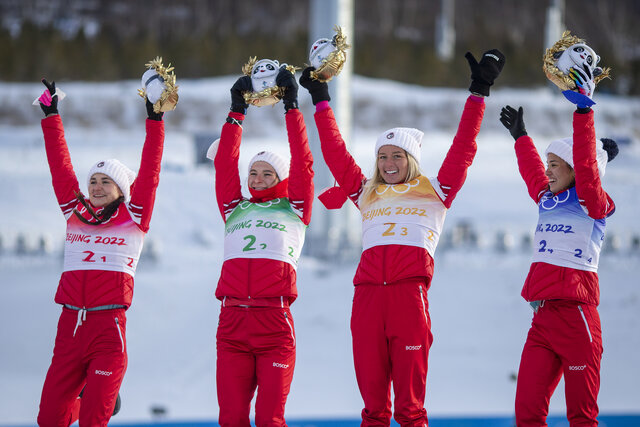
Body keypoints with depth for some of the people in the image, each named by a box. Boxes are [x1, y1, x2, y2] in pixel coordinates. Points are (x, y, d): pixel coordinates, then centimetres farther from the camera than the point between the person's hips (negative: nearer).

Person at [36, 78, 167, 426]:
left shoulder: (133, 218, 5)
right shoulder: (75, 213, 14)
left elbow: (149, 173, -1)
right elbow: (60, 167, 16)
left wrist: (155, 120, -5)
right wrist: (50, 115, 17)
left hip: (109, 325, -4)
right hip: (70, 324, 4)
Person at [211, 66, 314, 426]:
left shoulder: (294, 209, 14)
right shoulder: (235, 210, 20)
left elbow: (303, 164, 9)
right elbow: (225, 165, 18)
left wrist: (292, 107, 10)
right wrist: (237, 113, 16)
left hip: (275, 321, -2)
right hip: (232, 320, 2)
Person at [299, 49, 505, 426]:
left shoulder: (434, 192, 16)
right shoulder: (367, 194, 24)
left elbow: (463, 148, 13)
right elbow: (336, 153, 28)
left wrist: (479, 93, 11)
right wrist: (321, 101, 30)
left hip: (410, 292, -3)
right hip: (368, 293, 3)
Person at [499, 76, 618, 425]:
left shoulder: (593, 204, -2)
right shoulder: (548, 201, 17)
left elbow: (586, 167, -17)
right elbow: (532, 171, 36)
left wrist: (583, 111, -20)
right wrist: (520, 136, 48)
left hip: (574, 314, -7)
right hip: (542, 315, 7)